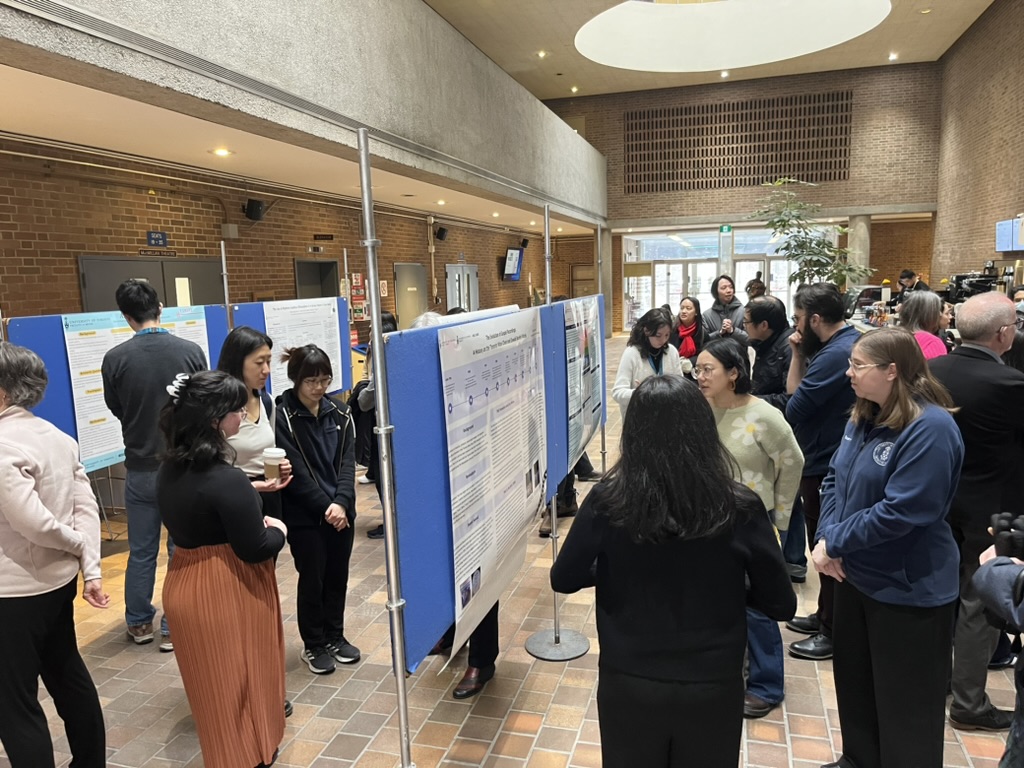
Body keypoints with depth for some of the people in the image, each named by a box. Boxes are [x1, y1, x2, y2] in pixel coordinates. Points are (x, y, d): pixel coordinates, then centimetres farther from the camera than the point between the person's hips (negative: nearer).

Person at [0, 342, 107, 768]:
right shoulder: (57, 436, 3)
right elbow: (86, 507, 0)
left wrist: (76, 544, -5)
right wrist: (91, 569, -3)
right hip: (59, 580, 8)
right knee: (67, 674, 22)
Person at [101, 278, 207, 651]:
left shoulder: (115, 359, -12)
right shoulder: (191, 351, -13)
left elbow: (116, 409, 4)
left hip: (140, 468, 1)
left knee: (141, 551, 16)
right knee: (182, 551, 10)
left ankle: (139, 623, 31)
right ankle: (173, 628, 19)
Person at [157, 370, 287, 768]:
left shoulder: (169, 471, 0)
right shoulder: (226, 480, -26)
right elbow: (255, 549, -22)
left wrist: (251, 497, 6)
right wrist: (278, 529, -3)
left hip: (185, 584, 8)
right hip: (226, 593, -8)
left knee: (213, 684, 23)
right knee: (240, 682, 12)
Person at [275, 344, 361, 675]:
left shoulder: (340, 413, 4)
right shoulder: (282, 416, -11)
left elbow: (348, 462, -2)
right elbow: (296, 472, -14)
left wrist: (341, 503, -15)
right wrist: (324, 506, -16)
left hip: (341, 510, 5)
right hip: (304, 515, -4)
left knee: (338, 576, 14)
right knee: (312, 579, 7)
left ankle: (335, 637, 32)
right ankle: (313, 645, 24)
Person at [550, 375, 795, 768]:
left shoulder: (608, 501, -19)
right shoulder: (740, 509, -18)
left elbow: (563, 579, -5)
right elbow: (781, 604, -7)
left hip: (628, 684, 0)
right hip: (712, 687, 0)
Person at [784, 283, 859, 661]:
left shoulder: (835, 354, -25)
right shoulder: (848, 343, 8)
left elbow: (794, 407, -22)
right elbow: (797, 389, 6)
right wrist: (799, 354, -5)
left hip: (826, 465, -10)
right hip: (832, 459, 10)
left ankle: (835, 632, 17)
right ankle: (826, 616, 35)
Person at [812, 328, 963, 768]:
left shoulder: (930, 429, -24)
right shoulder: (863, 417, 4)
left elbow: (902, 512, -27)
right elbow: (835, 478, 6)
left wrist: (835, 542, -18)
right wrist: (825, 537, -9)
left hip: (907, 588, -9)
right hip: (854, 573, 9)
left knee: (905, 704, 11)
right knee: (854, 682, 25)